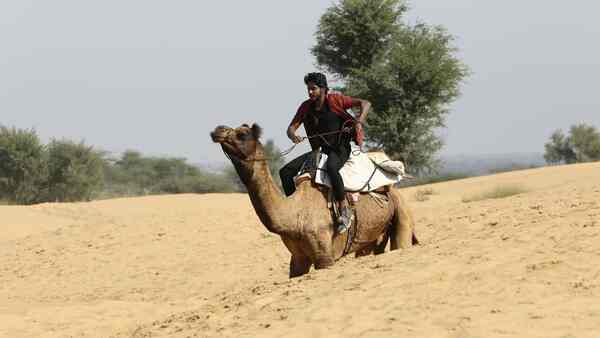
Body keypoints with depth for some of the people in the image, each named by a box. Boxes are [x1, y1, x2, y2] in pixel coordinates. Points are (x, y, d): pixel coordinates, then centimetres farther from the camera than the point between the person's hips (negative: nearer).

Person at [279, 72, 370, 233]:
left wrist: (359, 122, -24)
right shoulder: (306, 107, 5)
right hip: (319, 150, 6)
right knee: (285, 172, -7)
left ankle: (345, 209, -31)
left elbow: (365, 103, -8)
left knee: (331, 167, -41)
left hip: (339, 149, -6)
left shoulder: (335, 100, -9)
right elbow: (291, 128, 4)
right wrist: (293, 135, -20)